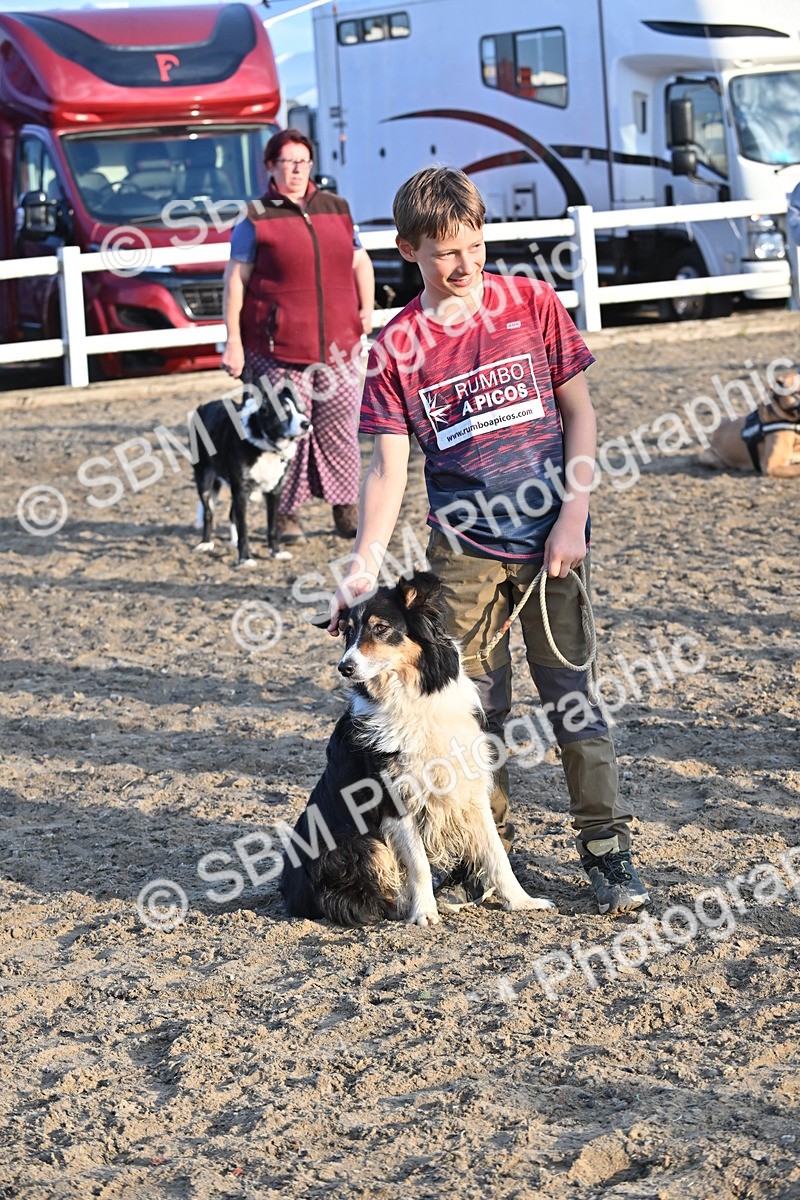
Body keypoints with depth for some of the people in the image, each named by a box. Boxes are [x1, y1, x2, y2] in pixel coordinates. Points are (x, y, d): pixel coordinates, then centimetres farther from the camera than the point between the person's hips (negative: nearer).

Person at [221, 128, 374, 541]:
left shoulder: (335, 208, 15)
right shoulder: (256, 218, 2)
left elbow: (360, 262, 25)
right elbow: (235, 280, -1)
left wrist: (366, 307, 8)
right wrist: (233, 341, -7)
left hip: (337, 346, 4)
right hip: (279, 349, -4)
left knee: (340, 429, 4)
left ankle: (346, 511, 13)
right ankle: (285, 514, 7)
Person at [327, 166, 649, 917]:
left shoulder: (532, 305, 0)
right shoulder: (396, 347, -1)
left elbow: (579, 413, 3)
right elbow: (388, 467, -2)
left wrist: (574, 515, -6)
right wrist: (364, 567, -10)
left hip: (548, 540, -1)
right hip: (462, 550, 1)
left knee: (570, 695, 0)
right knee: (474, 706, 5)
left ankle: (606, 848, 10)